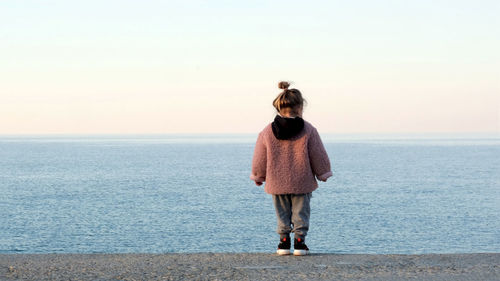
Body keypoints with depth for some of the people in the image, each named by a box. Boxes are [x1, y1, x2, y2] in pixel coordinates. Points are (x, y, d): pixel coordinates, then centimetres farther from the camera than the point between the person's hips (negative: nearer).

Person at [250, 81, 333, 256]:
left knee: (282, 214, 13)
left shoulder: (267, 132, -5)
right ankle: (299, 239, 3)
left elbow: (259, 159, 4)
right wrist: (323, 174, 14)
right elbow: (318, 156, -2)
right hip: (302, 183, -1)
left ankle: (284, 241, 11)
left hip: (277, 183, 1)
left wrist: (258, 176, 20)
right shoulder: (308, 130, -9)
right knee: (301, 212, 9)